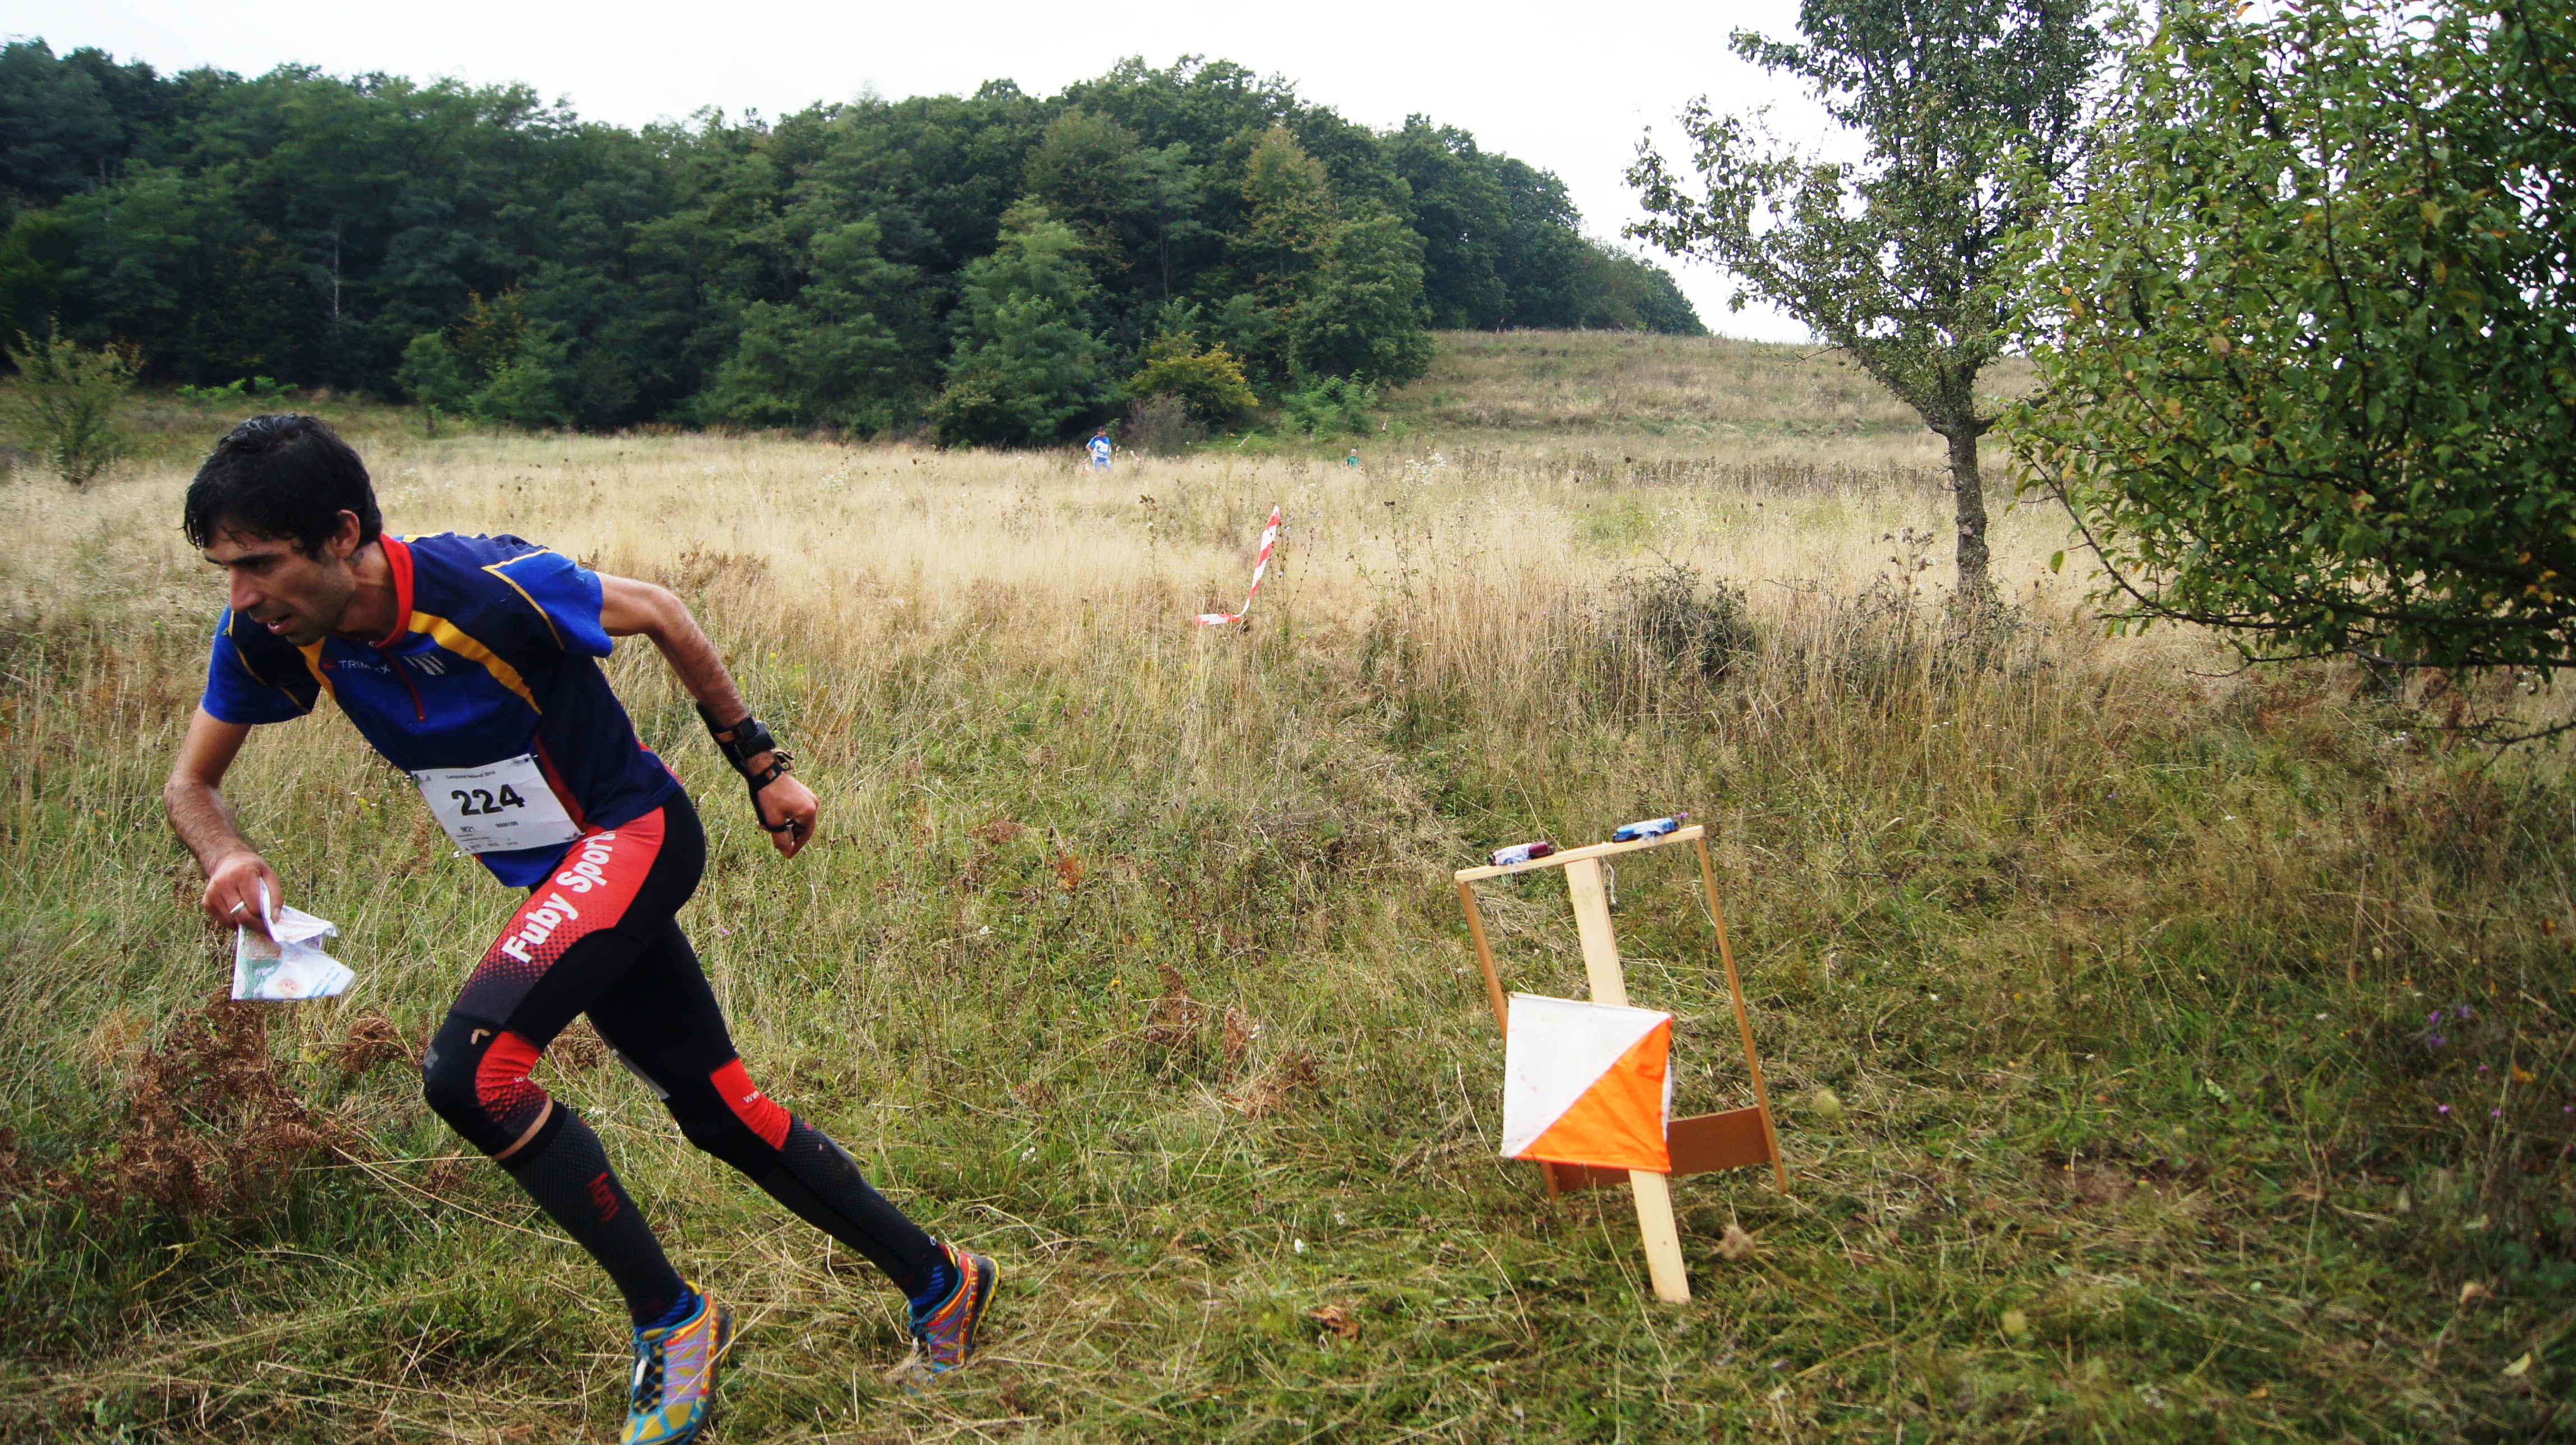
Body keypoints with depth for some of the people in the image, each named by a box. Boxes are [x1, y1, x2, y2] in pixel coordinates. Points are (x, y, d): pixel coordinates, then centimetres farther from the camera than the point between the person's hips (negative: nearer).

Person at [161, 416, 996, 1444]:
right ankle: (936, 1279, 28)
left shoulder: (487, 588, -27)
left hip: (631, 834, -7)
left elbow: (659, 614, -11)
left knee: (466, 1070, -25)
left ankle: (672, 1319, -8)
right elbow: (190, 783, 4)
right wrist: (233, 859, -20)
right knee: (719, 1110, 12)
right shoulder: (269, 637, -10)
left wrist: (761, 765, -3)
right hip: (562, 881, 8)